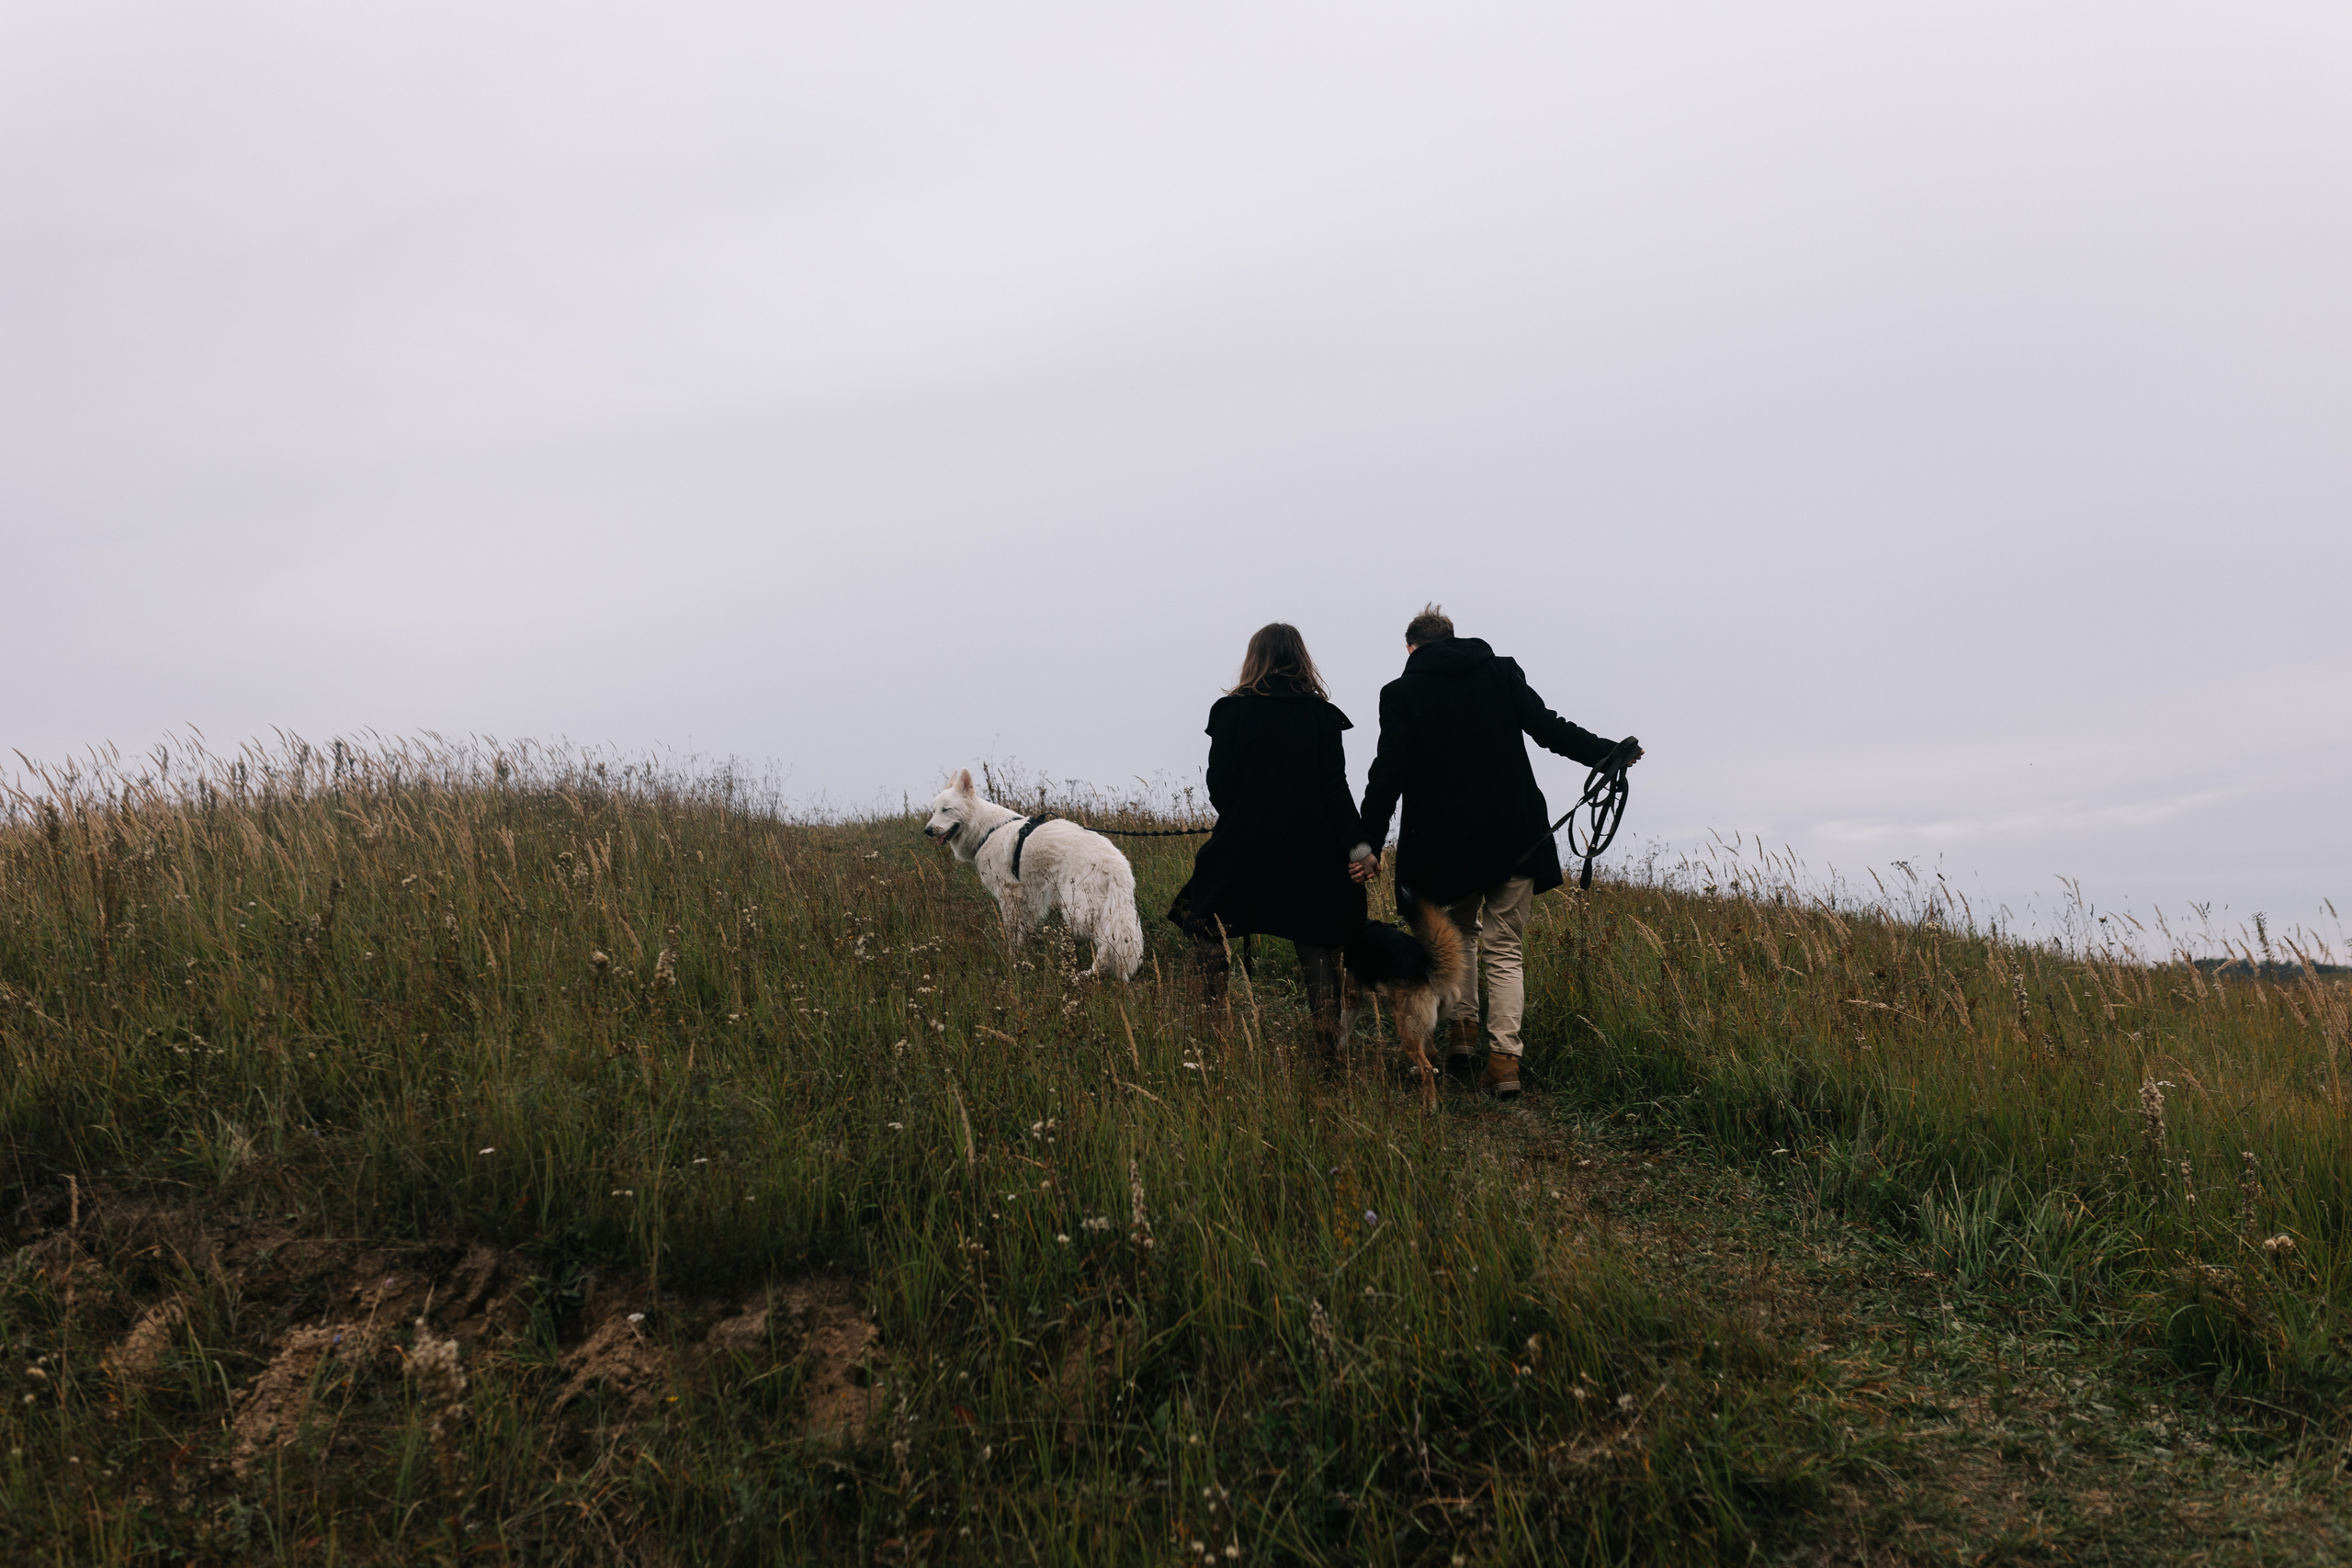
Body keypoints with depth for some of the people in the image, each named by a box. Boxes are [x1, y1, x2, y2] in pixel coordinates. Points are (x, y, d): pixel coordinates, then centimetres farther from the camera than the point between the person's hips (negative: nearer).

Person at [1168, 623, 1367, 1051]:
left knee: (1207, 929, 17)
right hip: (1310, 853, 2)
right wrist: (1358, 848, -3)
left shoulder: (1232, 710, -5)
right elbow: (1335, 790, -5)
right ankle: (1329, 1044, 3)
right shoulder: (1322, 715, 0)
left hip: (1242, 847, -2)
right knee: (1316, 948, 7)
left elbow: (1218, 786, -5)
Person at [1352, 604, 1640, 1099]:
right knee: (1503, 948, 6)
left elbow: (1388, 774, -6)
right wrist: (1609, 752, 12)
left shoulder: (1402, 693, -1)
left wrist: (1368, 844, -5)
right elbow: (1548, 728, 2)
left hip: (1447, 842, -1)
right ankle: (1504, 1059, -5)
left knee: (1457, 930, 24)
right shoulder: (1502, 673, 4)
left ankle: (1462, 1030, 14)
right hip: (1515, 836, 1)